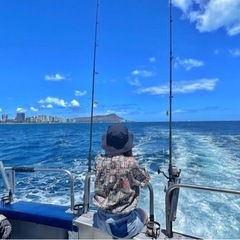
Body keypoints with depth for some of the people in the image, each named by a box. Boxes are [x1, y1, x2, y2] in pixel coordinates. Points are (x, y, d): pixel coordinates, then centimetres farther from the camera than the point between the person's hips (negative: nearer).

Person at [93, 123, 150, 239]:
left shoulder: (100, 160, -13)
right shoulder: (130, 164, -25)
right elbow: (145, 179, -6)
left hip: (102, 222, 3)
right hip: (125, 225, -3)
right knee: (143, 214, 29)